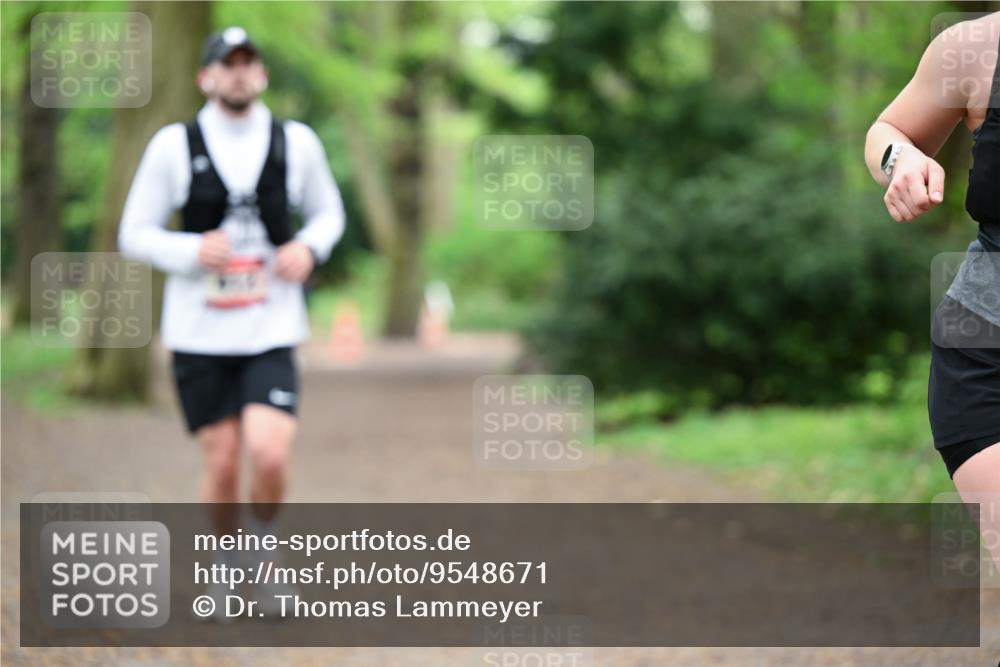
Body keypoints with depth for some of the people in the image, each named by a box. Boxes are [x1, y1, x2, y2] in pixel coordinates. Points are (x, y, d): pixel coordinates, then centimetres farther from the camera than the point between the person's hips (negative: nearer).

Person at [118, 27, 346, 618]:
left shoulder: (297, 143, 4)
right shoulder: (174, 146, -1)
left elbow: (329, 212, 19)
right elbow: (134, 234, 3)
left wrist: (309, 247, -4)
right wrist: (193, 250, -16)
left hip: (272, 333, 0)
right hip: (198, 332, 0)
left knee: (270, 455, -16)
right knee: (222, 464, -1)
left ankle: (265, 544, 14)